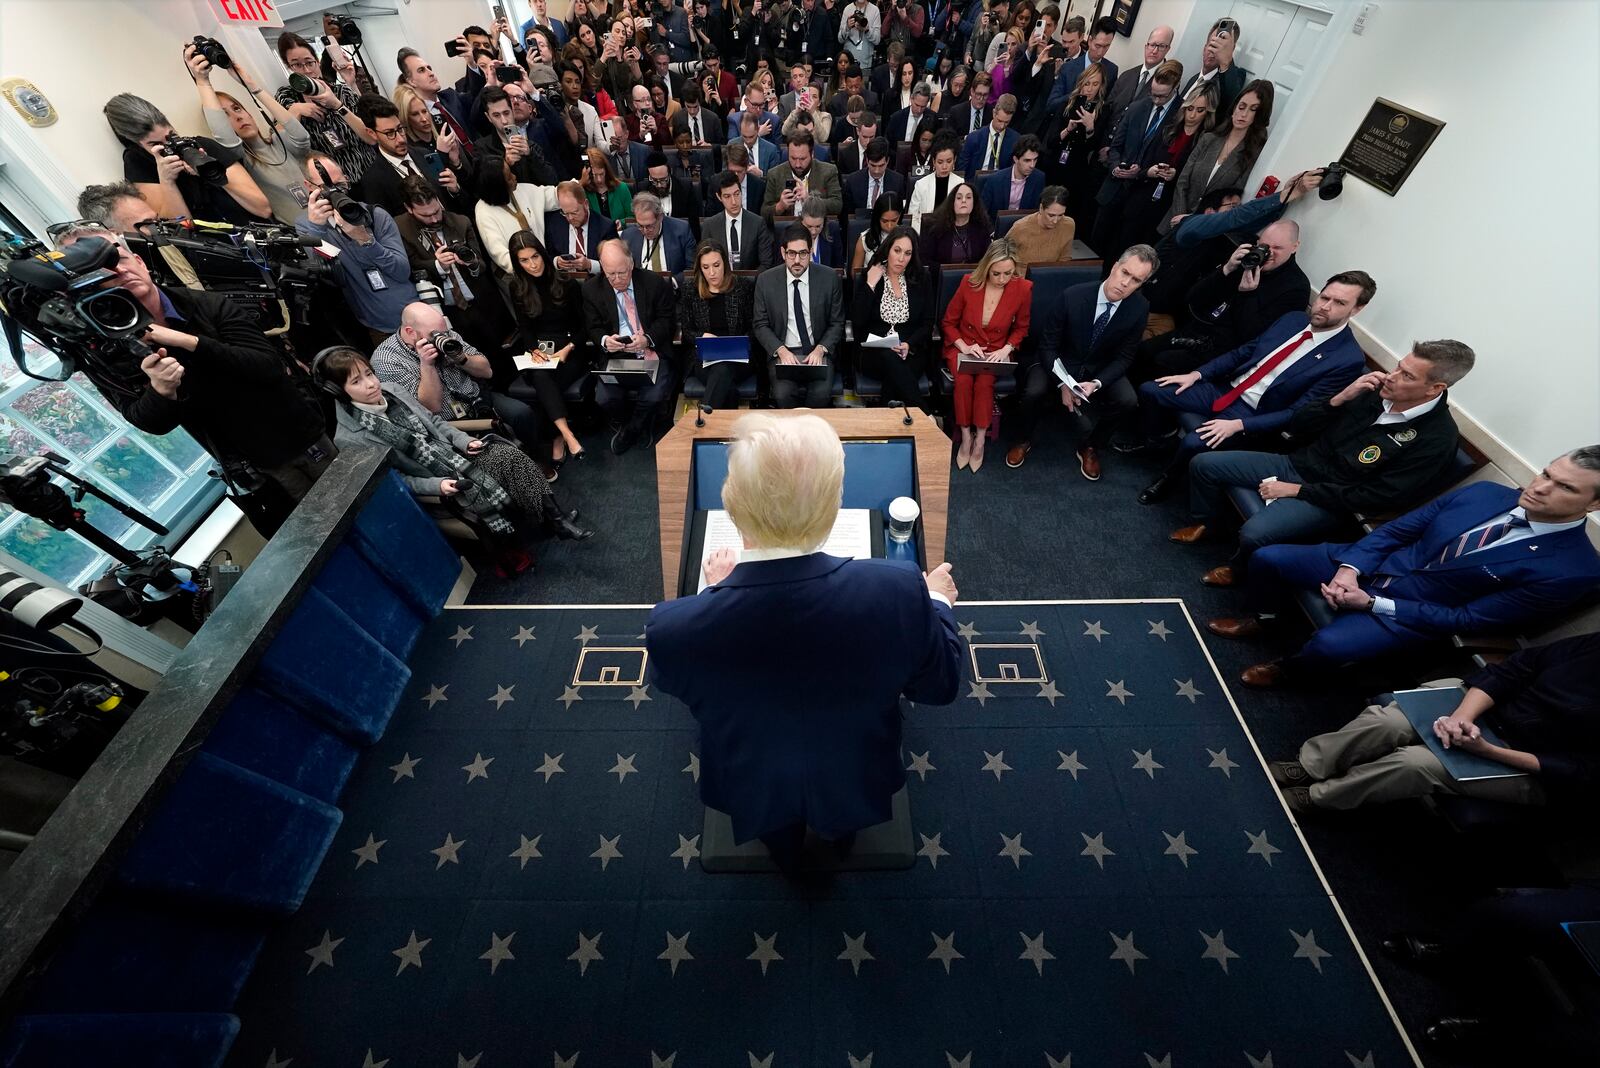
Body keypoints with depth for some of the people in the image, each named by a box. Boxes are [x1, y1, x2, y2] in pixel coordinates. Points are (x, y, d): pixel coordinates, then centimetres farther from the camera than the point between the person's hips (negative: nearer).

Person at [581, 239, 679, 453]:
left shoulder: (655, 283, 2)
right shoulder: (592, 289, 6)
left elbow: (665, 319, 3)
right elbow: (593, 328, 8)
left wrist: (647, 339, -16)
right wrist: (605, 340, -17)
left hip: (653, 353, -1)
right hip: (616, 356, 1)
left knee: (654, 397, -27)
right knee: (605, 398, -23)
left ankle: (630, 431, 7)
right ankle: (622, 425, 14)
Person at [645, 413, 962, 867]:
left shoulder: (674, 625, -38)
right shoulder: (897, 591, -40)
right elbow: (939, 685, -18)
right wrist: (937, 602, 1)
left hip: (754, 794, 0)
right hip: (853, 785, 1)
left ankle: (784, 854, 70)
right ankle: (841, 837, 69)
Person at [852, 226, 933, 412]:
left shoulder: (920, 279, 10)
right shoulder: (869, 277, 6)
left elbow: (927, 324, 6)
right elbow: (857, 321, -5)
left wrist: (909, 345, -12)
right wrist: (870, 285, -9)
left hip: (911, 353, 0)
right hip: (874, 353, 0)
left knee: (893, 382, -34)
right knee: (890, 359, -35)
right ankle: (926, 417, -33)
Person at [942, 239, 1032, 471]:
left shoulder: (1023, 288, -7)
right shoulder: (969, 283, -9)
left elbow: (1021, 328, 8)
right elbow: (948, 322, 2)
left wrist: (1006, 349, -10)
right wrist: (963, 346, -13)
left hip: (996, 351, 0)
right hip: (964, 348, 0)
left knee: (984, 382, -31)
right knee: (963, 380, -31)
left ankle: (980, 439, -18)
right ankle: (966, 437, -17)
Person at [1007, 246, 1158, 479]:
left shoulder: (1140, 308, -14)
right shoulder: (1072, 296, -23)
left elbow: (1124, 357, -6)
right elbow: (1047, 346, -15)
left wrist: (1097, 383, -25)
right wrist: (1063, 384, -26)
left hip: (1100, 369, 3)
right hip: (1058, 363, -2)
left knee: (1127, 400, -22)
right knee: (1034, 391, -31)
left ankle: (1089, 446, 7)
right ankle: (1024, 441, 0)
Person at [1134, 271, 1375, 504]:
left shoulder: (1349, 359, -12)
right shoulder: (1294, 319, 6)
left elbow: (1298, 413, -16)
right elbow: (1243, 352, 12)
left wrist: (1239, 425, -26)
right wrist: (1196, 374, 0)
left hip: (1254, 414, -6)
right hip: (1224, 389, 7)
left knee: (1193, 443, -34)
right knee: (1149, 391, -5)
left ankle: (1167, 477, -2)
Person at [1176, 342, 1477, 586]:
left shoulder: (1436, 440, -15)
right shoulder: (1378, 390, 0)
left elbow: (1376, 499, -18)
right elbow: (1298, 428, 3)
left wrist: (1297, 490, -18)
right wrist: (1340, 398, -13)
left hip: (1331, 502, -6)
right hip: (1295, 464, 6)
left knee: (1254, 534, -33)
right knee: (1203, 464, -4)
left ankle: (1239, 570, 2)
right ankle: (1204, 522, 21)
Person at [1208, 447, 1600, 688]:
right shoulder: (1486, 492, -2)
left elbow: (1467, 620, -14)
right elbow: (1397, 528, 3)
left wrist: (1372, 603, -21)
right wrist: (1349, 568, -15)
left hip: (1413, 614, -5)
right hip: (1368, 567, 5)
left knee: (1329, 643, -34)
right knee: (1267, 558, -9)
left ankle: (1288, 669, 2)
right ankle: (1260, 618, 20)